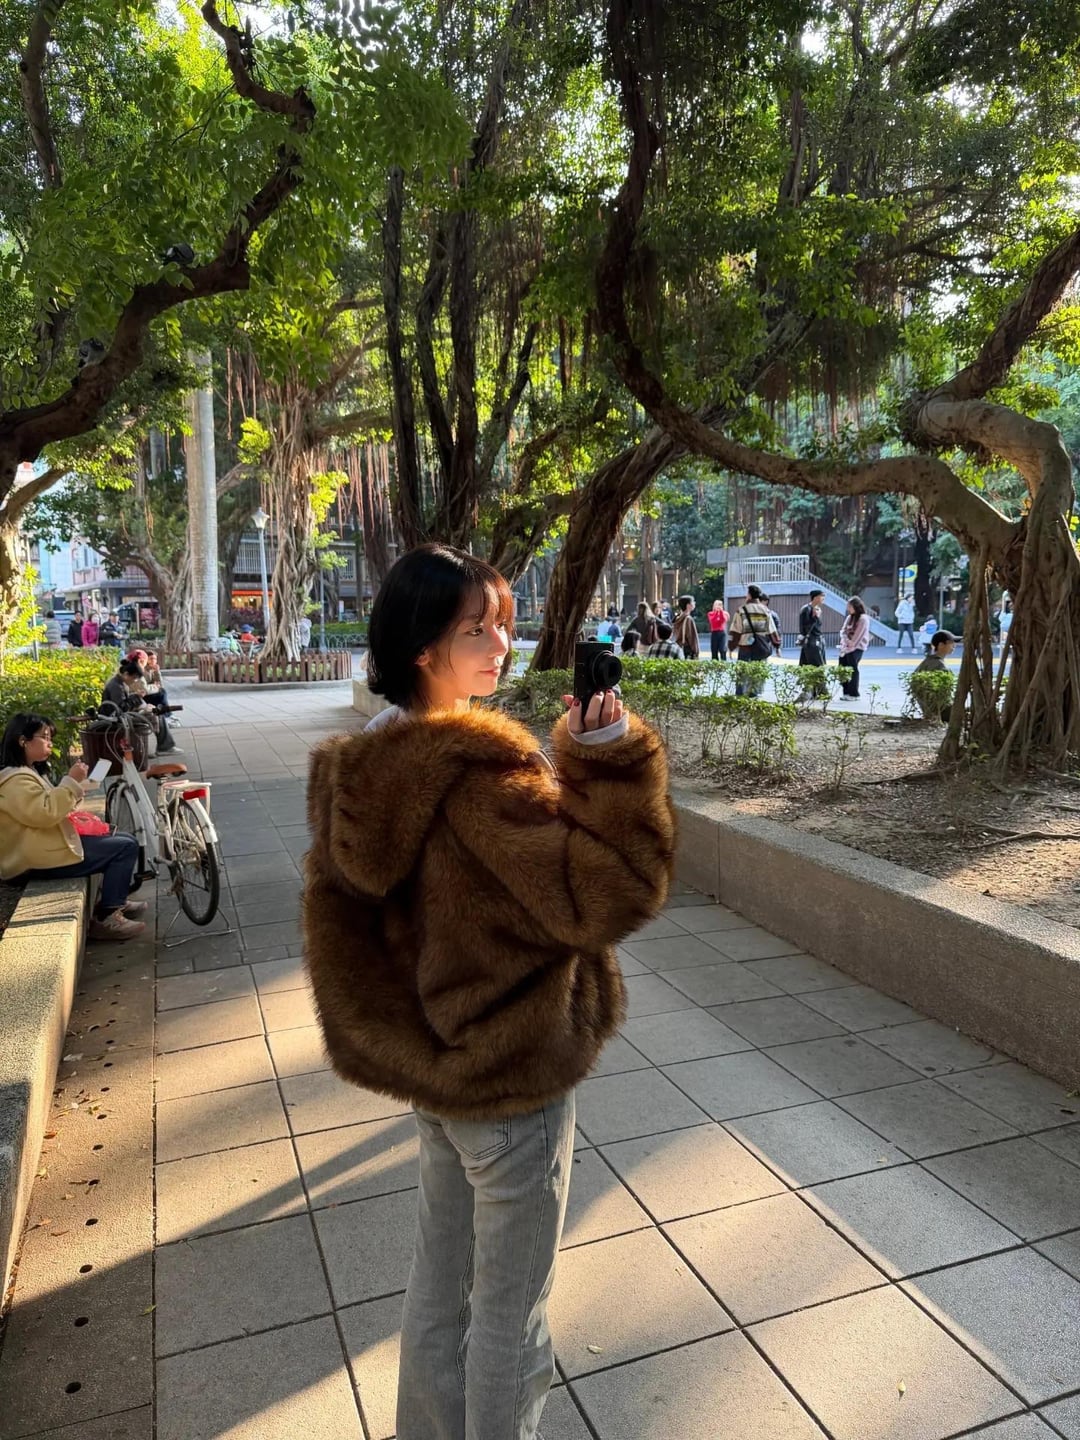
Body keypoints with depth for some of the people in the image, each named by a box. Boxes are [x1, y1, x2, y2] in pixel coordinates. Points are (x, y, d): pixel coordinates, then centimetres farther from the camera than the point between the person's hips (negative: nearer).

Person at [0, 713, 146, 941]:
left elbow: (53, 807, 23)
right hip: (38, 860, -11)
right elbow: (45, 813, -28)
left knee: (123, 841, 16)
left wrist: (76, 786, 6)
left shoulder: (28, 772, 17)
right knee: (126, 846, -13)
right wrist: (72, 781, -21)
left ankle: (116, 901, 23)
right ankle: (106, 918, -10)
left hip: (46, 847, 11)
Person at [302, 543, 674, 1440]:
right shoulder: (478, 772, -28)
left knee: (440, 1280, 27)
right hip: (513, 1076, -8)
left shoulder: (364, 770, -1)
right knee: (509, 1311, 15)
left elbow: (340, 926, 8)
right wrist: (611, 757, -25)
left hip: (431, 1063, 8)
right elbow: (608, 892, -28)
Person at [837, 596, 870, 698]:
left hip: (856, 648, -8)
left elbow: (859, 635, -14)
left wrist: (851, 645, -13)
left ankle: (854, 694, 0)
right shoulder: (849, 617, 16)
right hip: (846, 647, 8)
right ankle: (846, 692, 13)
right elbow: (843, 631, 10)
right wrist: (845, 642, -6)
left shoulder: (863, 618, -8)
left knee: (853, 670, -7)